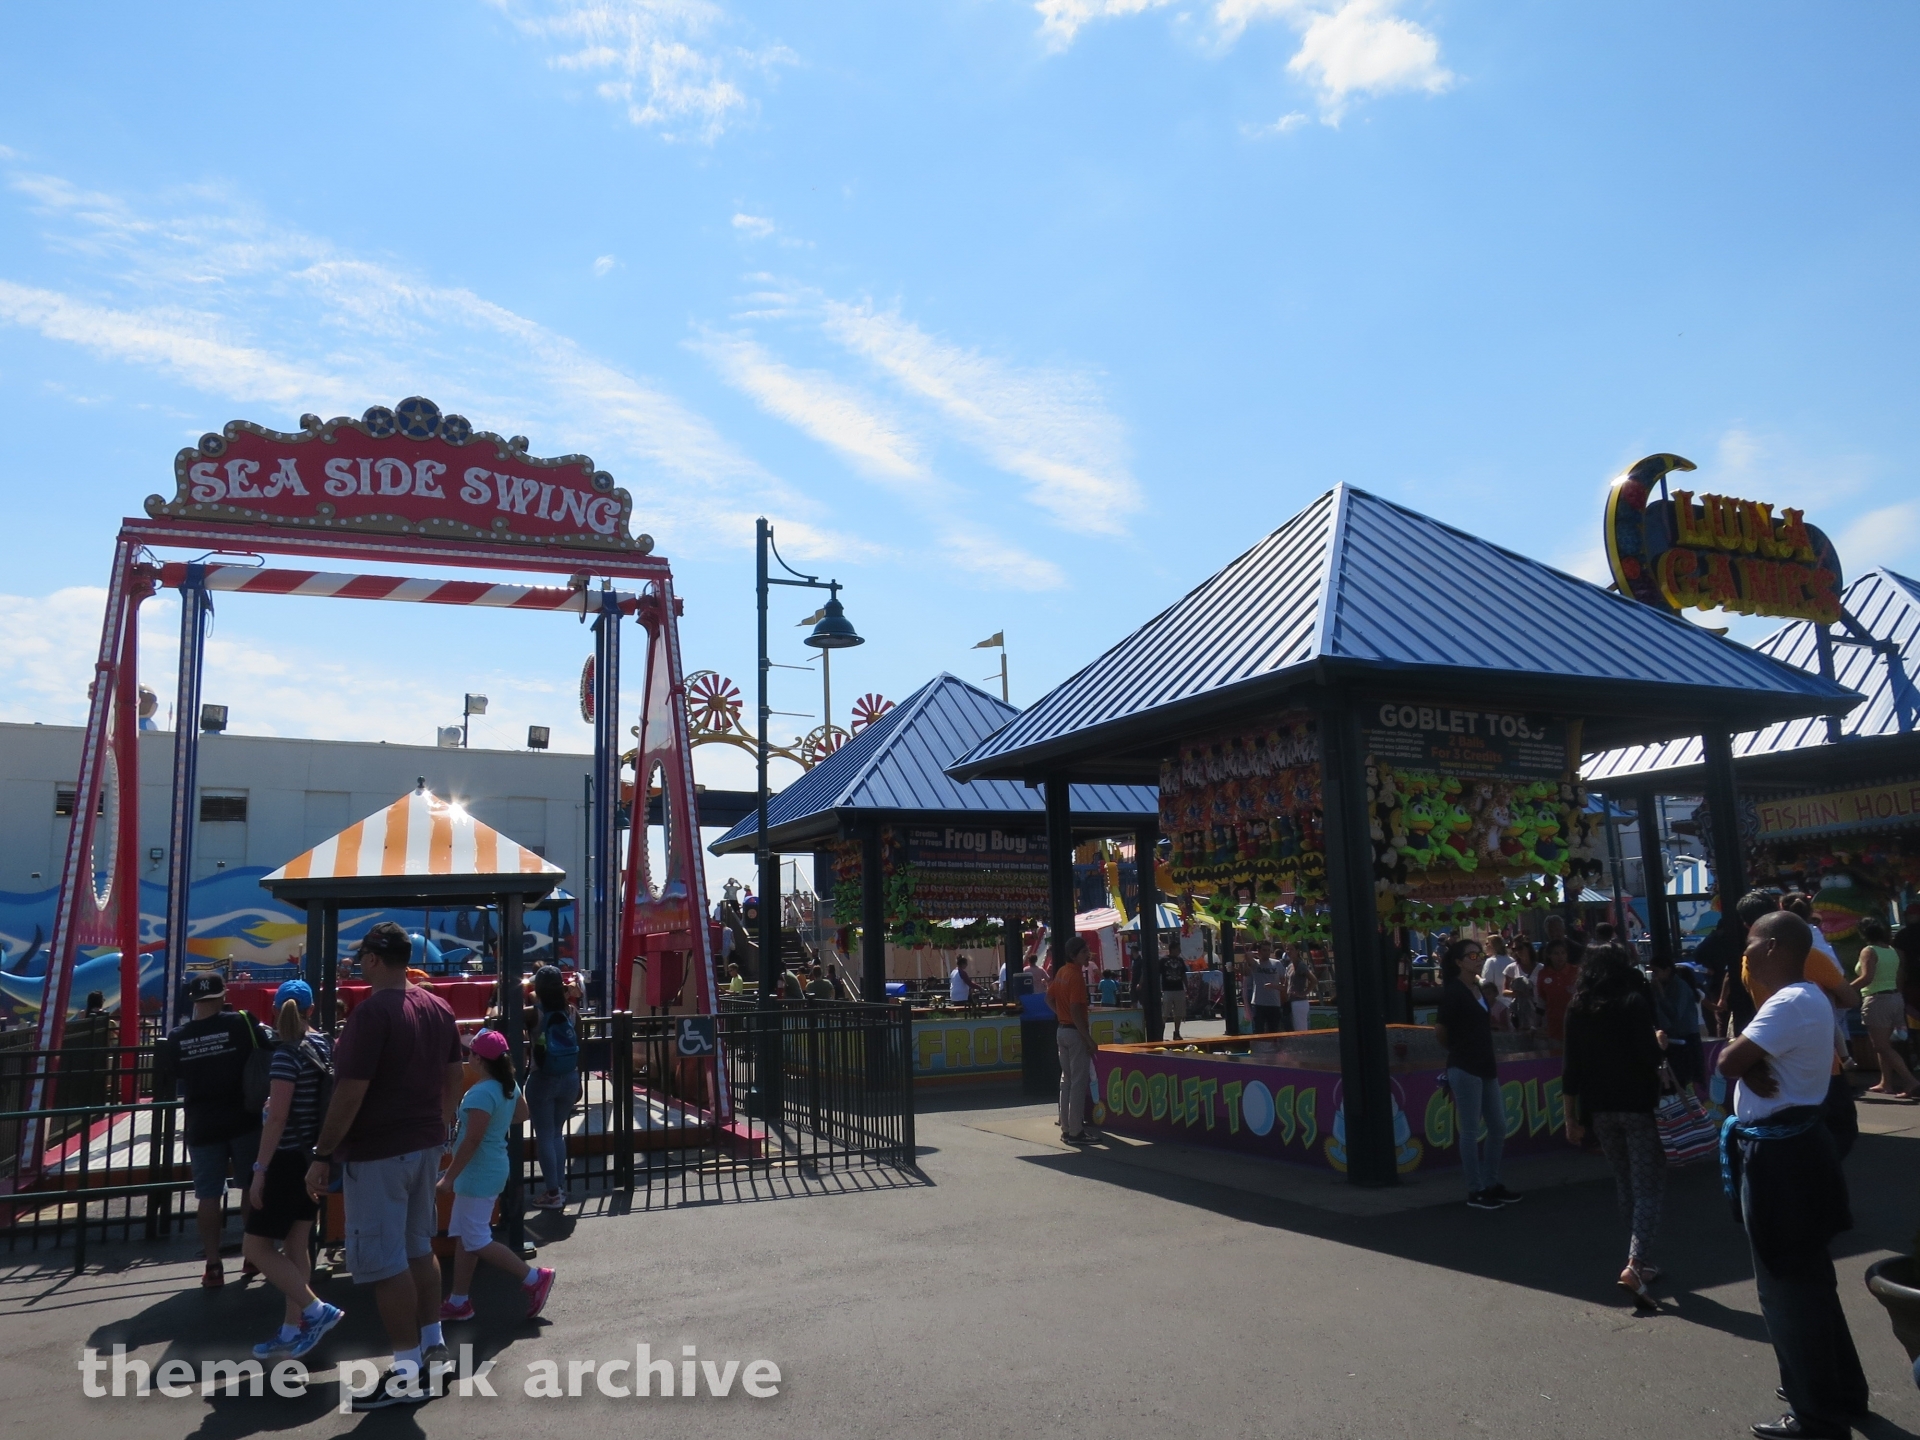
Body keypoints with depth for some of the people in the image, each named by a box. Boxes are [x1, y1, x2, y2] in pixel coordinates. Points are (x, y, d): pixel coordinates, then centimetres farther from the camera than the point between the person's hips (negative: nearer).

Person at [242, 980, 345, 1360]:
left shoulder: (288, 1053, -17)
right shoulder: (323, 1047, 6)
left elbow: (277, 1118, -20)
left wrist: (260, 1169, -17)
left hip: (290, 1159, -8)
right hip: (313, 1157, 8)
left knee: (257, 1247, 1)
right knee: (295, 1246, 14)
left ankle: (317, 1311, -2)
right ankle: (292, 1332, 21)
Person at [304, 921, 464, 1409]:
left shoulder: (372, 1011, -19)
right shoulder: (438, 1008, 6)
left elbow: (350, 1092, -21)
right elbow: (455, 1074, 15)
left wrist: (322, 1155, -14)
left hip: (377, 1153, -8)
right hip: (426, 1145, 8)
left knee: (384, 1262, -1)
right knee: (418, 1248, 19)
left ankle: (406, 1375, 4)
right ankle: (432, 1342, 29)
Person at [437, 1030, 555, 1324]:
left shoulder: (481, 1093, -24)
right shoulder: (509, 1086, 3)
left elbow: (472, 1140, -25)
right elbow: (522, 1114, 18)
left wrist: (449, 1177, -18)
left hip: (478, 1174, -10)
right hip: (494, 1168, 10)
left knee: (477, 1241, 0)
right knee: (465, 1235, 17)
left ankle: (534, 1278, 4)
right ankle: (459, 1302, 25)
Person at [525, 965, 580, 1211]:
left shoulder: (535, 1013, -13)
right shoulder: (569, 1011, -3)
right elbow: (578, 1047, 3)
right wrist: (577, 1081, 12)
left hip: (542, 1080, -4)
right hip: (569, 1078, 4)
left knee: (544, 1136, 6)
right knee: (557, 1133, 18)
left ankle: (553, 1193, 9)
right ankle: (560, 1188, 23)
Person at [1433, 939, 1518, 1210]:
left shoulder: (1479, 989, 11)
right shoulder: (1453, 991, -13)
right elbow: (1439, 1031, -12)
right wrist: (1458, 1049, 1)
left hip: (1485, 1067, 8)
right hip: (1464, 1069, -8)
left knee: (1498, 1127, 14)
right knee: (1470, 1131, -1)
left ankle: (1492, 1185, 26)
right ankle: (1475, 1191, 7)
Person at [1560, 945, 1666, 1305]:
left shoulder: (1577, 1009, 5)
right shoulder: (1634, 1003, -8)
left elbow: (1572, 1068, 4)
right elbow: (1649, 1056, -17)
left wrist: (1572, 1117, 9)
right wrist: (1659, 1042, 6)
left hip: (1600, 1109, 5)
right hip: (1638, 1105, -4)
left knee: (1625, 1186, 17)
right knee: (1649, 1187, -1)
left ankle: (1642, 1261, 24)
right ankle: (1634, 1265, -15)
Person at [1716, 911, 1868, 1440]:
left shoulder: (1790, 1004, -22)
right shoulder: (1808, 998, 12)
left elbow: (1728, 1062, -25)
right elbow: (1746, 1063, 9)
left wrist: (1745, 1059, -6)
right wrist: (1755, 1068, -11)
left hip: (1777, 1157, -10)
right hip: (1792, 1146, 10)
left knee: (1787, 1285, 2)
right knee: (1806, 1277, 22)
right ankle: (1841, 1389, 37)